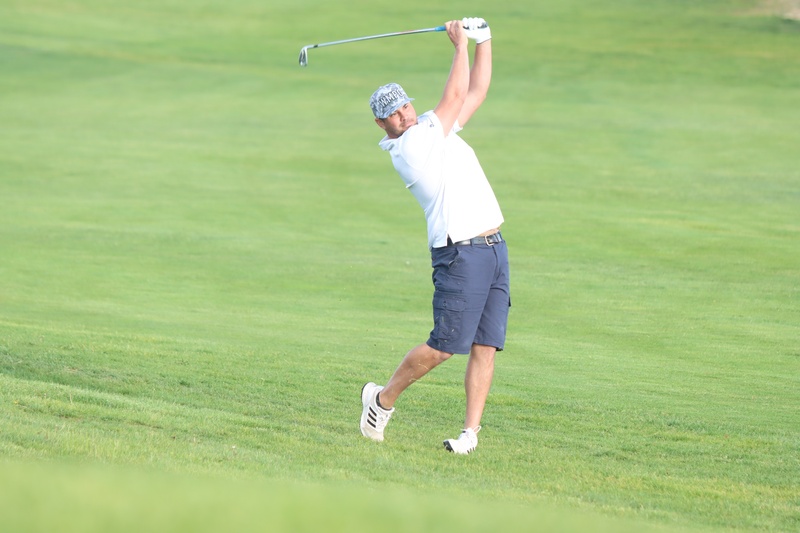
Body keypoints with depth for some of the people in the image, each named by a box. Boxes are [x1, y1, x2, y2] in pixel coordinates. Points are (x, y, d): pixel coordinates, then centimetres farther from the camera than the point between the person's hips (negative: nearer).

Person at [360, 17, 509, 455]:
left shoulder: (434, 130, 16)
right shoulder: (411, 145, -9)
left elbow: (475, 94, 22)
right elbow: (455, 95, -8)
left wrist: (483, 42, 14)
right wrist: (460, 45, 1)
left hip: (494, 249, 8)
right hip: (461, 254, -8)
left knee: (485, 346, 0)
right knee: (443, 346, -9)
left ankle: (471, 430, -1)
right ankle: (383, 398, 11)